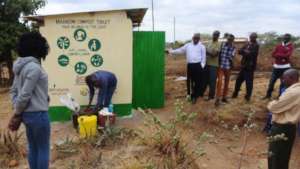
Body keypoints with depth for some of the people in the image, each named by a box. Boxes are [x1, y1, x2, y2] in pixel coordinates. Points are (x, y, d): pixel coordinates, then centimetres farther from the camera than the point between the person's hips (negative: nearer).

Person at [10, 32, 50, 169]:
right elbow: (25, 95, -20)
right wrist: (17, 111, -5)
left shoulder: (21, 66, 8)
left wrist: (16, 110, 7)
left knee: (32, 148, 19)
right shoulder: (34, 67, -20)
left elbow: (14, 90, 11)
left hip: (27, 114, 9)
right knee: (43, 149, 7)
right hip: (38, 114, -9)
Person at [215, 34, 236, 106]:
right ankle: (218, 98, -10)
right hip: (220, 66, -3)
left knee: (226, 82, 11)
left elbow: (231, 57, -5)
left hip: (228, 67, 3)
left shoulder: (233, 48, 2)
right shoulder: (222, 45, -3)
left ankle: (224, 97, 25)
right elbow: (219, 54, 3)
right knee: (220, 81, -14)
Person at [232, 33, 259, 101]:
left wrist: (244, 51, -5)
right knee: (238, 80, 13)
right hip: (244, 66, 7)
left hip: (250, 67, -7)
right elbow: (240, 51, 5)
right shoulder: (247, 44, 14)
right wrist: (246, 52, -13)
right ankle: (235, 94, 27)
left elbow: (251, 54, -18)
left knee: (249, 82, -2)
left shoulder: (256, 45, -7)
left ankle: (248, 96, 11)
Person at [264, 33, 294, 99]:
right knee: (272, 81, 7)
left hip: (285, 67, -3)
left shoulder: (291, 47, -1)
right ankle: (268, 95, 18)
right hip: (276, 66, 4)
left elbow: (287, 55, -16)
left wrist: (278, 55, -9)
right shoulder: (278, 46, 9)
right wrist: (283, 56, -13)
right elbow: (273, 54, -1)